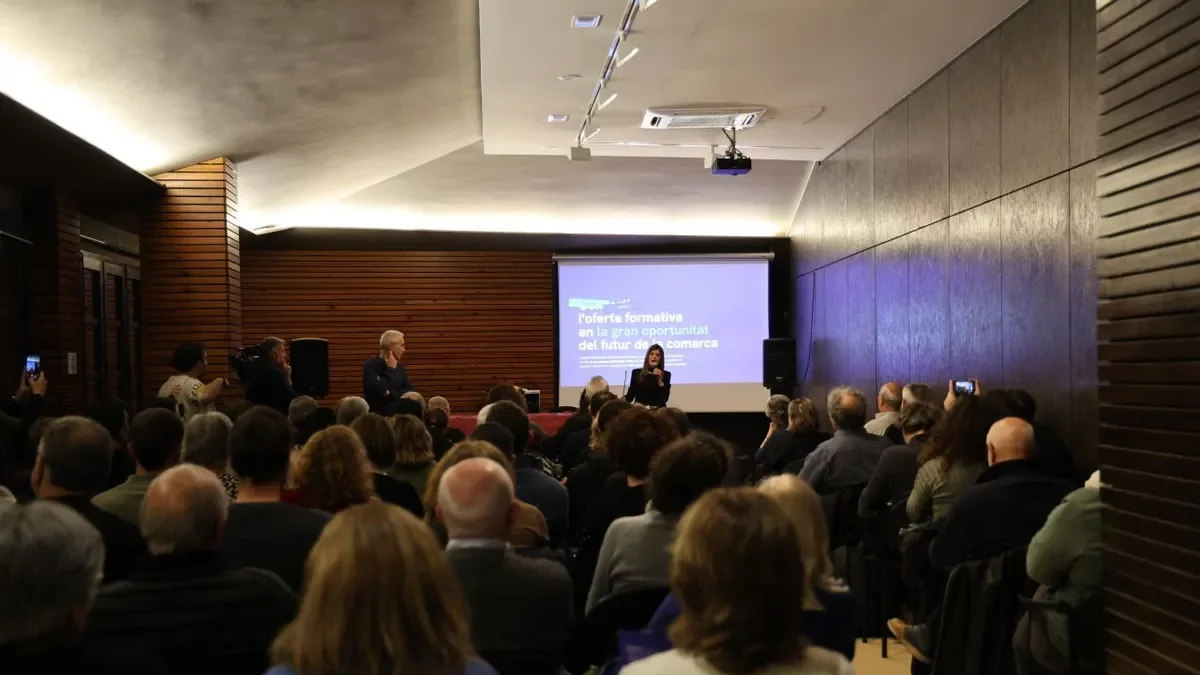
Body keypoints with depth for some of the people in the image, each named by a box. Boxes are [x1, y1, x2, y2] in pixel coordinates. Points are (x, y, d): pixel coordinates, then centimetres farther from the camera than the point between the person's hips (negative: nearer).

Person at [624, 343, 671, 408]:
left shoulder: (666, 374, 5)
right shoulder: (637, 372, 7)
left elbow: (664, 398, -4)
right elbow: (630, 395, 6)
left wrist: (660, 380, -11)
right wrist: (623, 400, -13)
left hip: (657, 409, 0)